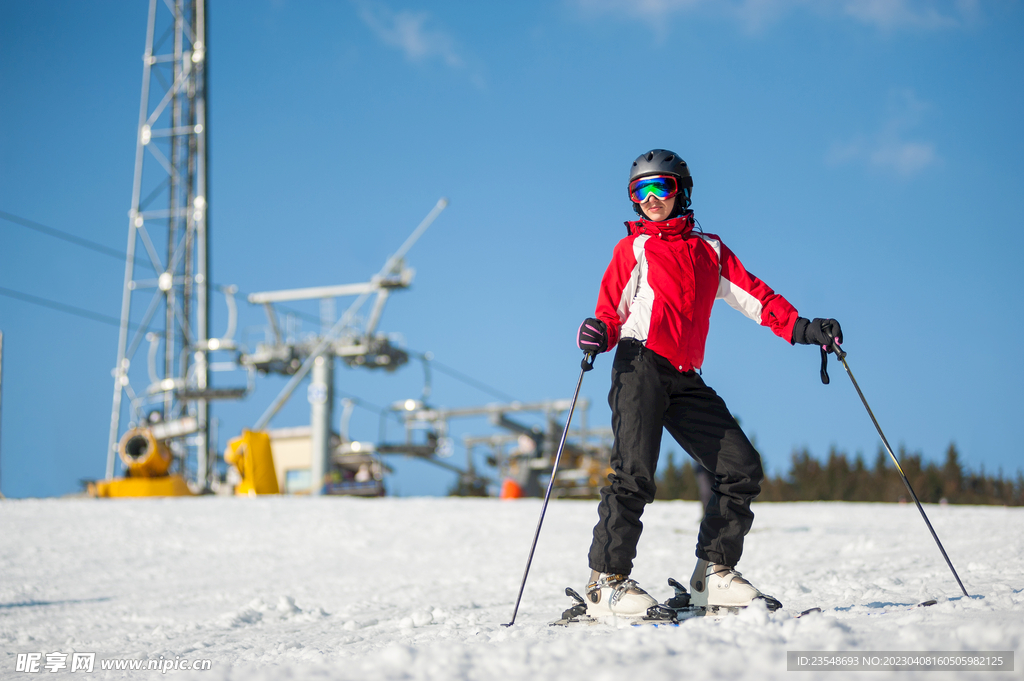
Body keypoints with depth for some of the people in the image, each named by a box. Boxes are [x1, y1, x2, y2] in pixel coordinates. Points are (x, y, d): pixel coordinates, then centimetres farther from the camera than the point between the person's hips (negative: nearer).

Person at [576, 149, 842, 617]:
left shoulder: (709, 250, 23)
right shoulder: (633, 248, 15)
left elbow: (754, 296, 15)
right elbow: (612, 311, 9)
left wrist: (800, 328, 1)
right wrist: (598, 333, -14)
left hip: (685, 380, 4)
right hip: (641, 365, -4)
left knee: (742, 468, -3)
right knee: (634, 473, -17)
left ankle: (713, 576, 5)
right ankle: (606, 582, -14)